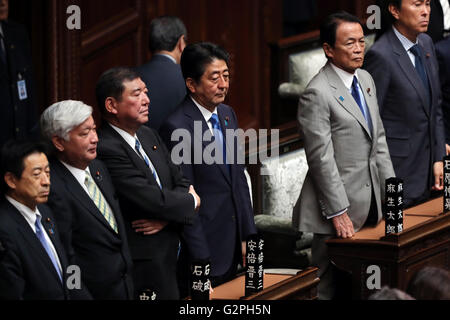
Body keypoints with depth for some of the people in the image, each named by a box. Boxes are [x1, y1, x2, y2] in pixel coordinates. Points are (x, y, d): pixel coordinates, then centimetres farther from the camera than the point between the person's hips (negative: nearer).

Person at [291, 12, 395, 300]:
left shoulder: (366, 80, 12)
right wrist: (339, 213, -17)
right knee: (329, 287, -1)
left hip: (371, 201, 8)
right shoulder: (317, 94, -15)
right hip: (340, 204, -8)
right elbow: (321, 158, -17)